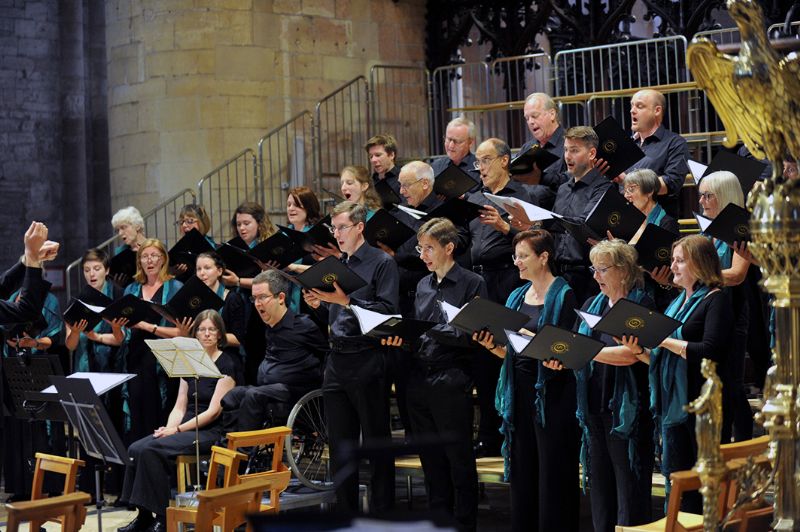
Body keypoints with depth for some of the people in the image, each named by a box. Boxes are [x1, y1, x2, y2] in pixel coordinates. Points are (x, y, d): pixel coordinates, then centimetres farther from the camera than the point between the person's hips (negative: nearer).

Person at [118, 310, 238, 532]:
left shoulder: (226, 364, -4)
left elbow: (213, 411, -12)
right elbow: (179, 407, 14)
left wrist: (177, 429, -16)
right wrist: (169, 428, -7)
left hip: (209, 432, -7)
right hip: (185, 428, 7)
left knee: (152, 450, -28)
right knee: (136, 448, -19)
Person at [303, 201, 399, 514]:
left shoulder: (382, 263, -6)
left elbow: (387, 309, -17)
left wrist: (346, 301, -21)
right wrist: (318, 304, 1)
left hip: (367, 362, -7)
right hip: (337, 362, 8)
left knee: (376, 443, -1)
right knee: (340, 444, 11)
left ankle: (382, 513, 5)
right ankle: (346, 512, 19)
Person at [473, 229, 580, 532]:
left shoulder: (563, 296, -6)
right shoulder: (517, 297, 14)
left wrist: (527, 336, -22)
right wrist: (493, 345, -4)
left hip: (551, 393, -6)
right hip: (519, 392, 7)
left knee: (552, 474, -4)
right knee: (522, 473, 9)